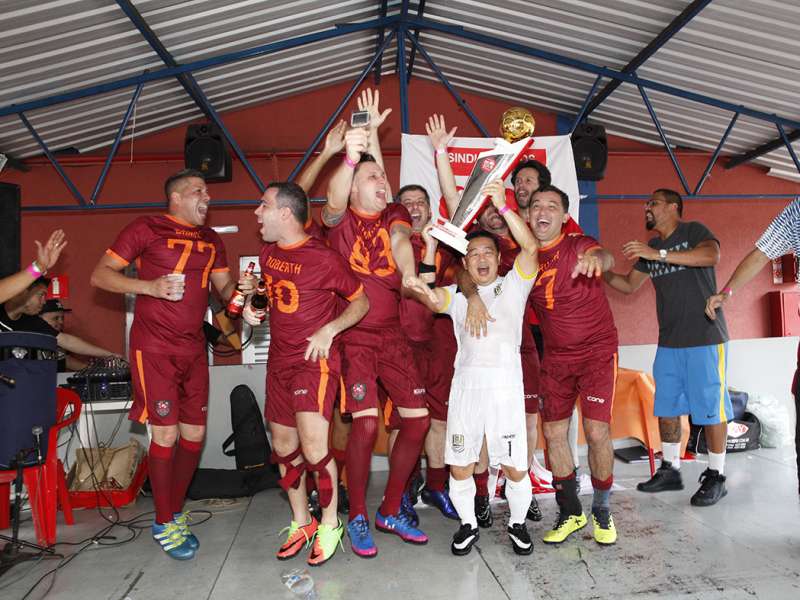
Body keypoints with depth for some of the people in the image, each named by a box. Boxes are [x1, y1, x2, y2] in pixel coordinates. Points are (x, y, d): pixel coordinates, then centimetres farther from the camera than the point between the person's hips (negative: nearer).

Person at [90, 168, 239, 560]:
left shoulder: (211, 240, 14)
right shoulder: (147, 229, -4)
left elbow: (224, 289, 12)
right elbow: (99, 275, -5)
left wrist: (240, 289, -12)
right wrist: (151, 286, -20)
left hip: (193, 349, 6)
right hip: (154, 349, -6)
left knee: (195, 433, 8)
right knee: (166, 433, -5)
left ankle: (175, 512, 27)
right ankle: (163, 524, 13)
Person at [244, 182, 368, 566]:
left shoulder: (324, 258, -14)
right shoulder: (267, 253, 7)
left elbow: (361, 302, -5)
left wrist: (329, 329, -17)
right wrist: (250, 303, 5)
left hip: (316, 359, -7)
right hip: (279, 360, 7)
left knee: (313, 445, -19)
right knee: (284, 447, 12)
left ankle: (329, 524, 5)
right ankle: (301, 523, 30)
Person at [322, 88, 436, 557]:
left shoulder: (396, 215, 9)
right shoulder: (340, 218, -1)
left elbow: (399, 241, -13)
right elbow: (335, 198, -24)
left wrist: (409, 274, -34)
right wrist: (350, 156, -42)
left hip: (392, 334, 5)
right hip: (351, 335, -4)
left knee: (419, 418, 2)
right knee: (366, 423, -15)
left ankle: (391, 511, 20)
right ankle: (358, 518, 7)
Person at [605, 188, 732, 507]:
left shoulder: (693, 230, -3)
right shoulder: (650, 248, 16)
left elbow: (711, 255, -25)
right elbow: (629, 285, 20)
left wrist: (659, 254, -29)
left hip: (704, 338, -7)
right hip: (668, 342, 7)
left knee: (711, 408, -1)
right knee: (666, 407, 10)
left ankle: (715, 477, 12)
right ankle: (670, 470, 22)